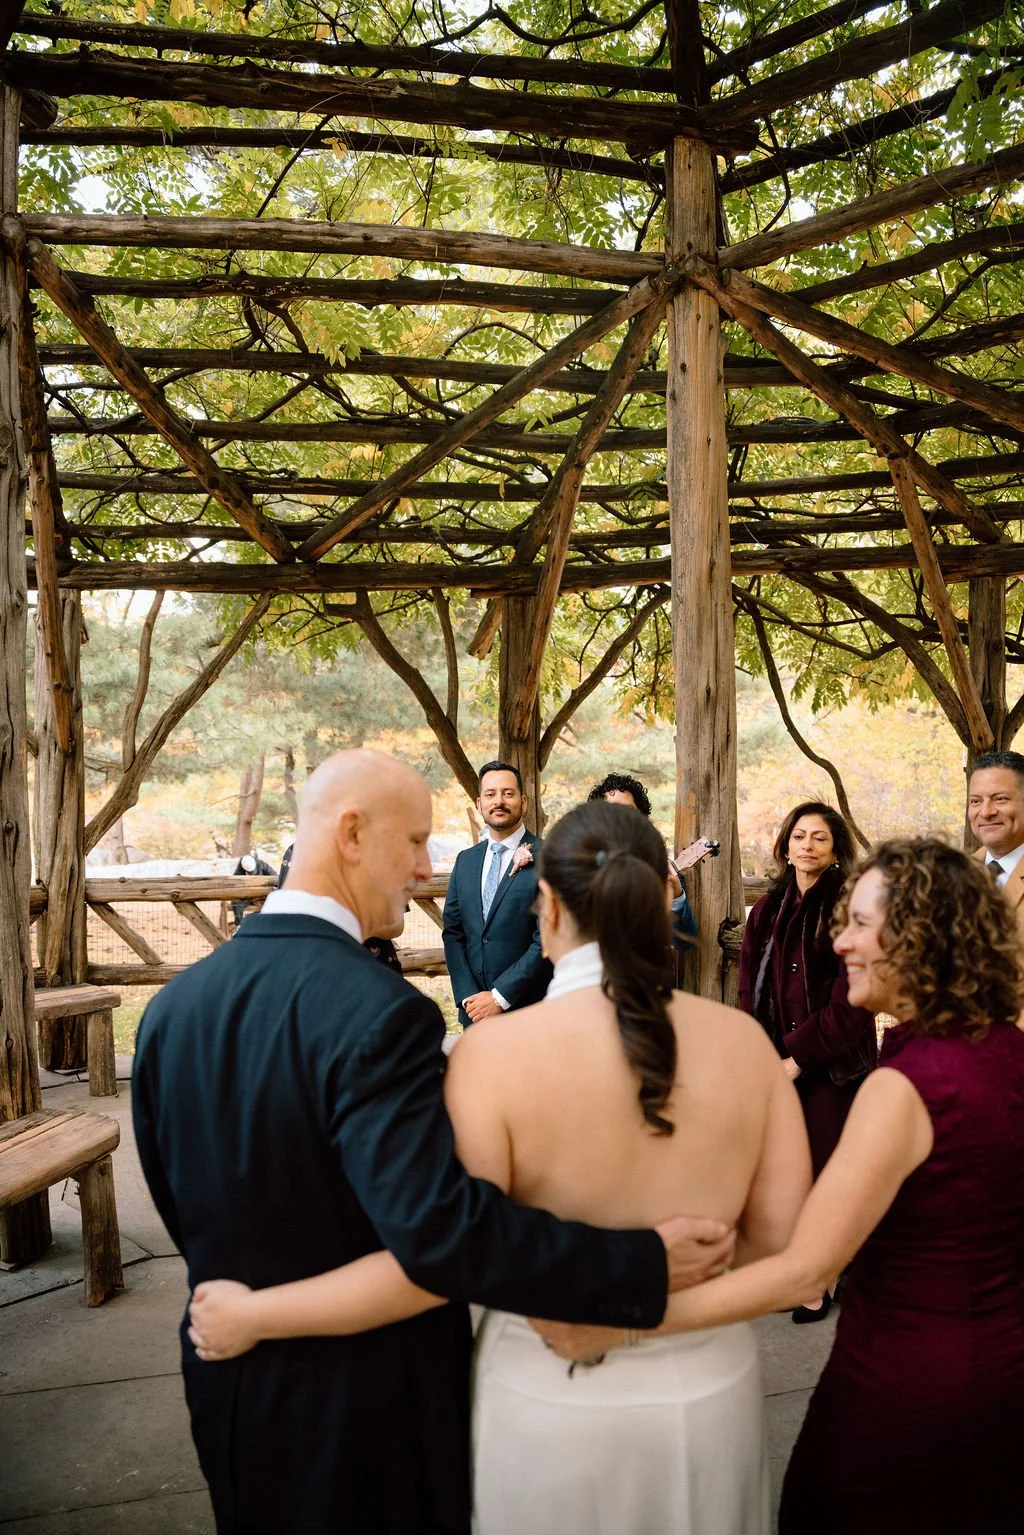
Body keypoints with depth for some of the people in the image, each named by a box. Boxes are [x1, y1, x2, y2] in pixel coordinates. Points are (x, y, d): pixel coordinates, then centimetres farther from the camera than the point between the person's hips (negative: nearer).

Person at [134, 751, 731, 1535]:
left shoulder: (173, 1003, -6)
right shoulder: (379, 1012, -29)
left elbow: (179, 1206, 5)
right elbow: (439, 1224, -36)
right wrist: (643, 1264, -28)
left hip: (225, 1386, 6)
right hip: (365, 1403, -6)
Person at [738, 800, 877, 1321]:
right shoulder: (767, 910, 7)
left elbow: (849, 1002, -12)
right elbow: (749, 989, 7)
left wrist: (798, 1058, -14)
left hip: (831, 1067, -4)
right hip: (773, 1063, 4)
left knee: (824, 1171, 4)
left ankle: (823, 1278, 20)